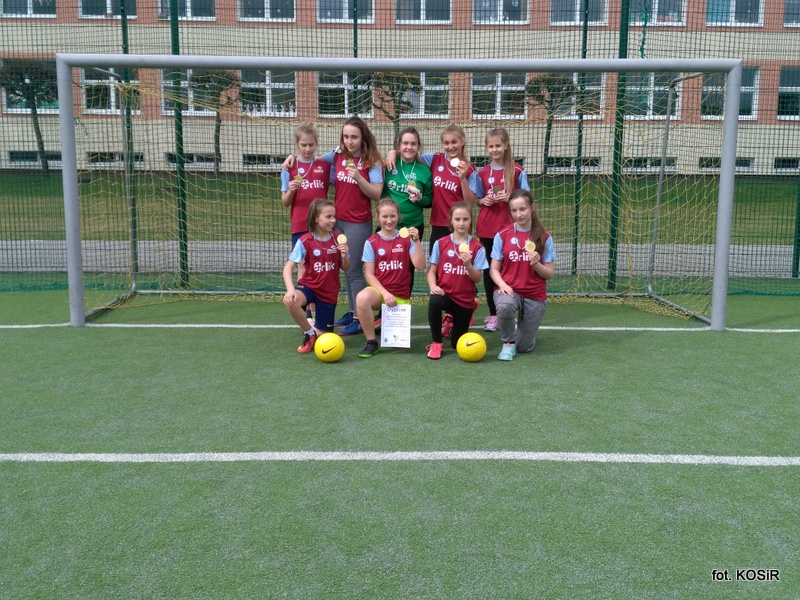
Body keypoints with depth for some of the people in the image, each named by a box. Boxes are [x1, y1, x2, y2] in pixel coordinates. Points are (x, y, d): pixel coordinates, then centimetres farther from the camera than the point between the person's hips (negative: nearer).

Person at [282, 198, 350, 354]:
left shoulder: (338, 239, -7)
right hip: (309, 285, -2)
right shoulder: (305, 241, -15)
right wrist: (290, 289, -32)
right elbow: (288, 267, -15)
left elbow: (345, 269, 2)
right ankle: (309, 333, -9)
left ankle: (315, 331, 40)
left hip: (329, 292, 2)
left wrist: (344, 256, -21)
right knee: (289, 301, -36)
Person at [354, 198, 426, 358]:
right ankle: (371, 342, -17)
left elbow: (420, 266, -10)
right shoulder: (371, 242, -3)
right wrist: (385, 293, -16)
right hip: (379, 290, -1)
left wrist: (416, 240, -20)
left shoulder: (406, 239, -1)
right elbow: (369, 274, -4)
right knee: (362, 298, -36)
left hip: (401, 294, 1)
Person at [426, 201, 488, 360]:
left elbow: (477, 279, -8)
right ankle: (436, 343, -16)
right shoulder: (440, 243, -4)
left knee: (457, 344, 8)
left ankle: (453, 320, 45)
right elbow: (432, 271, -1)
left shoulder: (477, 247, -7)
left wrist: (468, 264, -26)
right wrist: (433, 286, -20)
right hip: (445, 293, 0)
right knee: (434, 301, -39)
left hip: (465, 299, 1)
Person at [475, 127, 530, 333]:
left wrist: (510, 198, -16)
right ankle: (493, 314, 16)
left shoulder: (517, 171, -2)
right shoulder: (482, 173, 7)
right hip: (486, 227, 3)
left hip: (509, 228, -3)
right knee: (489, 270, 7)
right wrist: (483, 200, -7)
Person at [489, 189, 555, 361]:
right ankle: (508, 342, -7)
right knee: (504, 307, -39)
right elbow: (494, 269, 0)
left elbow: (549, 274, -1)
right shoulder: (502, 235, -3)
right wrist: (502, 284, -20)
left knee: (524, 347, 2)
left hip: (535, 296, 1)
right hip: (509, 290, -1)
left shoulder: (544, 237, -3)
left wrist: (536, 264, -21)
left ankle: (521, 326, 40)